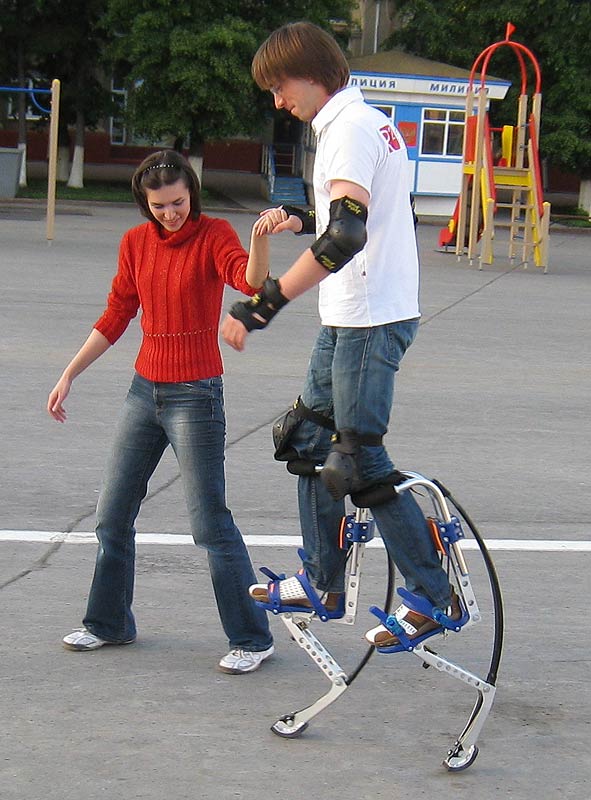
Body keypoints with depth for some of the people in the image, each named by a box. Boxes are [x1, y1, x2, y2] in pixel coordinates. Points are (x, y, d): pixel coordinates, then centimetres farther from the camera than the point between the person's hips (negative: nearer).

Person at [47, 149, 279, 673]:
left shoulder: (214, 235, -9)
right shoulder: (135, 243, 6)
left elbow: (251, 281, -29)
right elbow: (115, 319, 14)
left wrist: (261, 238, -49)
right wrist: (69, 375, 13)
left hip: (195, 395, -6)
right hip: (145, 390, 6)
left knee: (210, 522, -7)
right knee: (112, 514, 12)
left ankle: (252, 639, 3)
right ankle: (110, 623, 29)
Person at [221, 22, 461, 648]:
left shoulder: (350, 128, -17)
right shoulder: (365, 122, 15)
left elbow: (345, 237, -31)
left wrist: (264, 304, -34)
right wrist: (302, 219, 21)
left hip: (370, 322, -11)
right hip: (349, 318, 11)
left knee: (359, 465, -6)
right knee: (310, 440, 16)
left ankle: (434, 597, 1)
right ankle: (322, 584, 24)